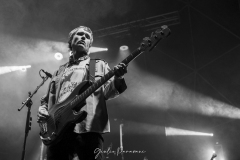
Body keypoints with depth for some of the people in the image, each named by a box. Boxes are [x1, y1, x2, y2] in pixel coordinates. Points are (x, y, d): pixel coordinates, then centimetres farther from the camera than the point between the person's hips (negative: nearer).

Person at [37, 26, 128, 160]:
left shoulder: (99, 65, 17)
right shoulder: (60, 71, 26)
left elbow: (107, 92, 3)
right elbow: (46, 99, 28)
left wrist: (118, 78, -18)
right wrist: (42, 111, 6)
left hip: (88, 127, -3)